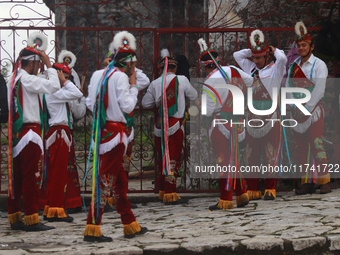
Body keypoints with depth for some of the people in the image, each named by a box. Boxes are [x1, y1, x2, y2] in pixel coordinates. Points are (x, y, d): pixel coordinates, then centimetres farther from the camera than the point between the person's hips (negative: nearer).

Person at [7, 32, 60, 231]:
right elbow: (54, 86, -19)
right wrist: (49, 64, -7)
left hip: (16, 132, 9)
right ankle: (32, 220, -8)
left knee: (17, 177, 11)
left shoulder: (13, 79, 16)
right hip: (29, 132, -9)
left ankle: (15, 218, 15)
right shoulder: (27, 79, -13)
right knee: (31, 177, -8)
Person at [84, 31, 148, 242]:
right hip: (115, 131, -9)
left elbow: (90, 103, 13)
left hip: (101, 128, 9)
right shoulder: (121, 76, -12)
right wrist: (133, 85, -3)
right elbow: (127, 106, -13)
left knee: (119, 179, 16)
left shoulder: (97, 75, 10)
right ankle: (92, 229, -9)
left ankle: (130, 225, 26)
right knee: (106, 178, -8)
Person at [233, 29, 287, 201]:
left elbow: (282, 58, -19)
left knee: (271, 154, -5)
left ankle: (270, 189, -1)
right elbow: (237, 55, 26)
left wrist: (274, 50, 1)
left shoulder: (275, 69, 0)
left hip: (270, 115, -5)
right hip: (252, 114, 5)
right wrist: (253, 50, 18)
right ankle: (252, 190, 8)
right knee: (251, 155, 4)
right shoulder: (251, 68, 17)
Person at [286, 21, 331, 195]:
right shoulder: (293, 66, 14)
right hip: (298, 111, 6)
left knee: (316, 145, -11)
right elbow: (288, 87, 9)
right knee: (300, 147, 3)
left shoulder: (319, 65, -3)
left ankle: (325, 182, -7)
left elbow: (319, 90, -11)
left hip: (313, 109, -6)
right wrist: (295, 108, -4)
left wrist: (307, 109, -14)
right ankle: (307, 183, 7)